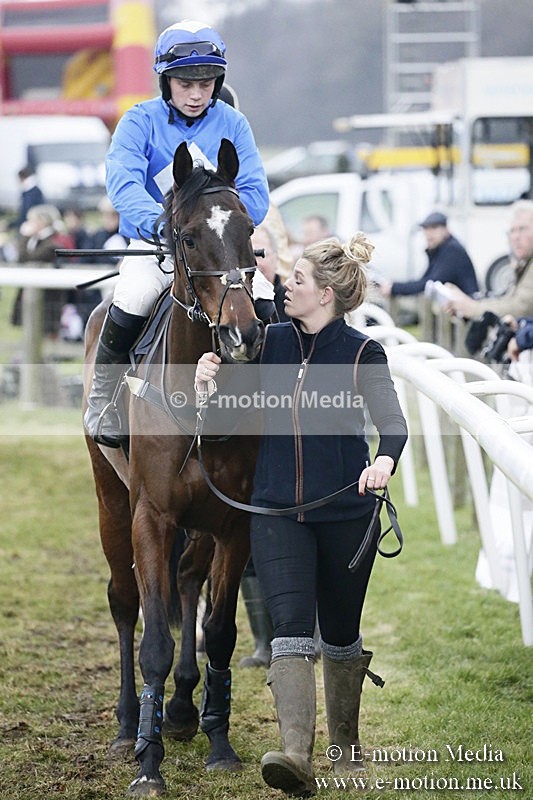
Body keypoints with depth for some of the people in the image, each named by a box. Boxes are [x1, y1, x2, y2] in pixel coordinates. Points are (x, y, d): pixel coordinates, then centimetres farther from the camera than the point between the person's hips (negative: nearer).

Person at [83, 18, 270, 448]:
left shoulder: (232, 124, 2)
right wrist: (156, 220, -41)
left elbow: (255, 194, -5)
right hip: (154, 246, -2)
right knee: (132, 300, -30)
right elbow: (123, 180, -22)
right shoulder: (141, 121, -5)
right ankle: (103, 397, -7)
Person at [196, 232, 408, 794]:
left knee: (340, 634, 13)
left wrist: (384, 459, -40)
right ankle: (297, 757, -25)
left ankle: (346, 743, 35)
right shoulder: (269, 343, 6)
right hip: (277, 512, 2)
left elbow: (392, 421, -18)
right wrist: (206, 387, -13)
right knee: (290, 628, -14)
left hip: (346, 513, -1)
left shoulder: (362, 354, -4)